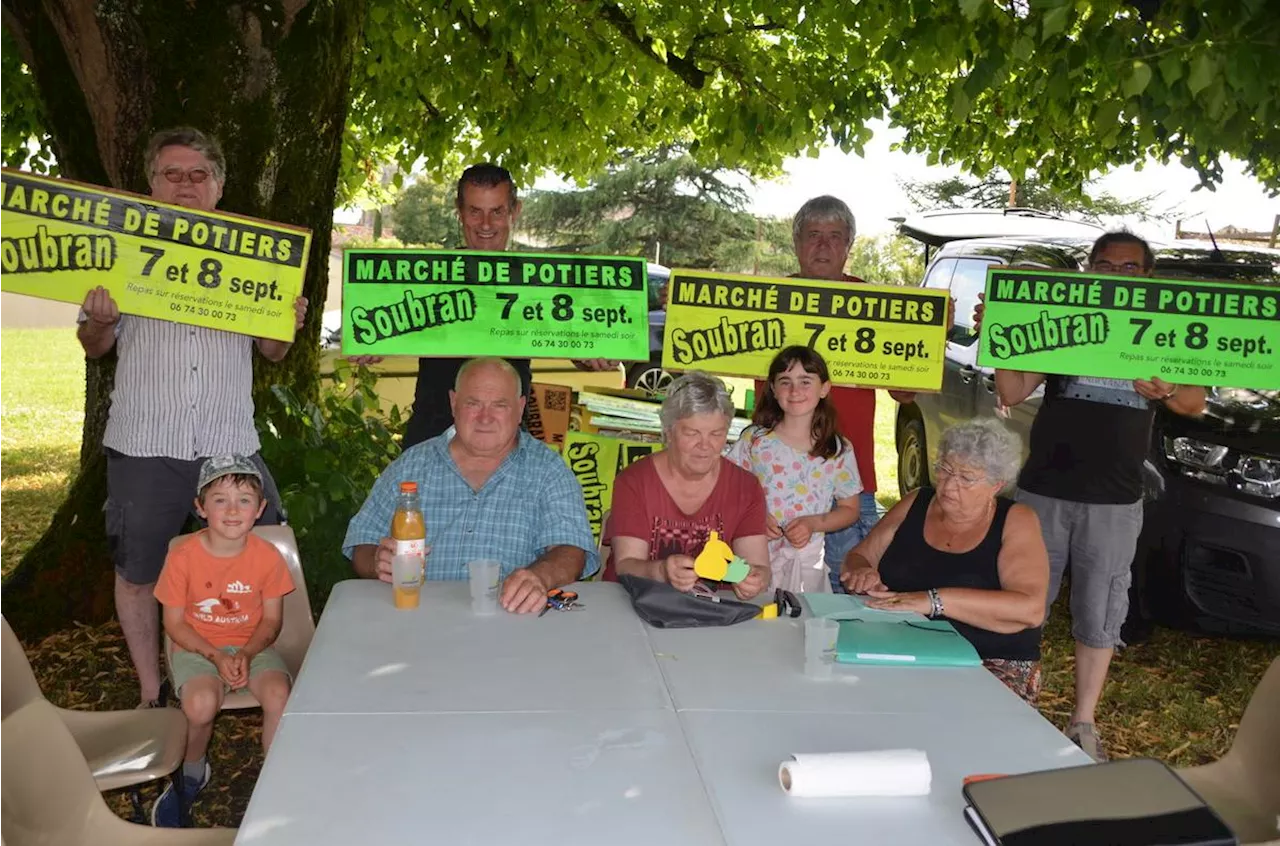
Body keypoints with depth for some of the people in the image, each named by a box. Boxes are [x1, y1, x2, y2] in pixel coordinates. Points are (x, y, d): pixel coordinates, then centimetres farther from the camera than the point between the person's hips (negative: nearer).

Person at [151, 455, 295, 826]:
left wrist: (246, 655, -17)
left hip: (252, 646, 1)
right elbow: (174, 623, -6)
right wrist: (216, 656, -17)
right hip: (197, 647, -1)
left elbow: (272, 620, 0)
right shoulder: (183, 556, -14)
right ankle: (193, 771, 5)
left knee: (278, 695, -28)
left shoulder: (267, 556, -10)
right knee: (200, 704, -30)